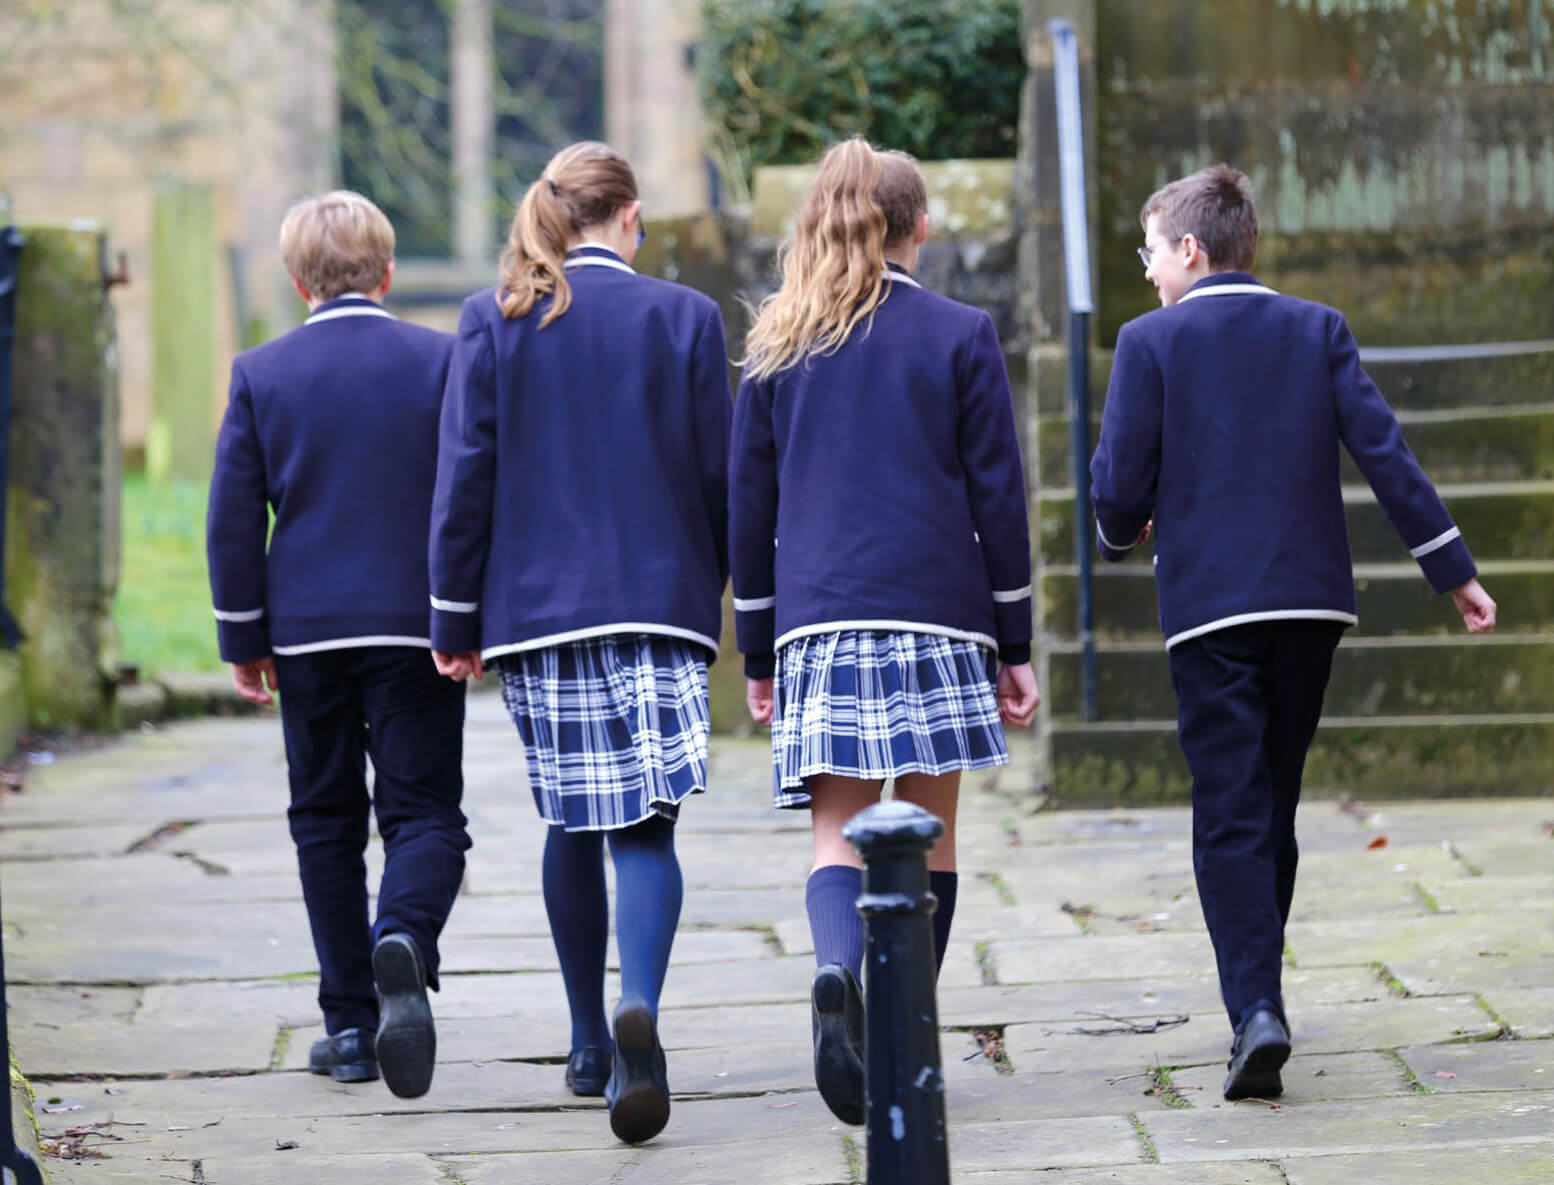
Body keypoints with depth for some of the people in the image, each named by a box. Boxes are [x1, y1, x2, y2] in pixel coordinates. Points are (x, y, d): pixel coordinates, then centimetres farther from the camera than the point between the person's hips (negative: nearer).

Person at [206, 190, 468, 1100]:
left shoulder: (261, 374, 1)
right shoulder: (442, 361, -1)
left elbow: (234, 517, 1)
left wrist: (243, 639, 7)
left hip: (308, 627, 1)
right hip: (416, 625, -1)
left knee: (327, 821, 11)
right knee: (425, 811, 1)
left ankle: (351, 1024, 11)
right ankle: (405, 941, -31)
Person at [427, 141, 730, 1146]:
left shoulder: (493, 321, 1)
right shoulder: (685, 317, 0)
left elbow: (465, 479, 0)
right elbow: (719, 478, 3)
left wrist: (457, 621, 6)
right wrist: (715, 593, 16)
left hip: (536, 608, 2)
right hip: (659, 602, -1)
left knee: (572, 821, 14)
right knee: (645, 824, -5)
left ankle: (591, 1044, 22)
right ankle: (640, 1009, -30)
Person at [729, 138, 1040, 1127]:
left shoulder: (780, 346, 10)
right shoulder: (961, 336, 3)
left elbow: (750, 507, 12)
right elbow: (998, 498, 2)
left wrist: (759, 655, 18)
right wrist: (1015, 646, 7)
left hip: (818, 619, 2)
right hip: (937, 614, -2)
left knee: (840, 833, -2)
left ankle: (837, 971, -31)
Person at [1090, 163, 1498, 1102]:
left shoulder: (1151, 341, -3)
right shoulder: (1318, 330, 7)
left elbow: (1120, 484, -5)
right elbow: (1384, 452, -1)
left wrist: (1124, 533, 18)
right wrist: (1455, 569, 1)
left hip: (1209, 604, -4)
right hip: (1312, 599, 4)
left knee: (1229, 820, -5)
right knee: (1274, 807, 15)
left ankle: (1257, 1009, -21)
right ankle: (1256, 992, 22)